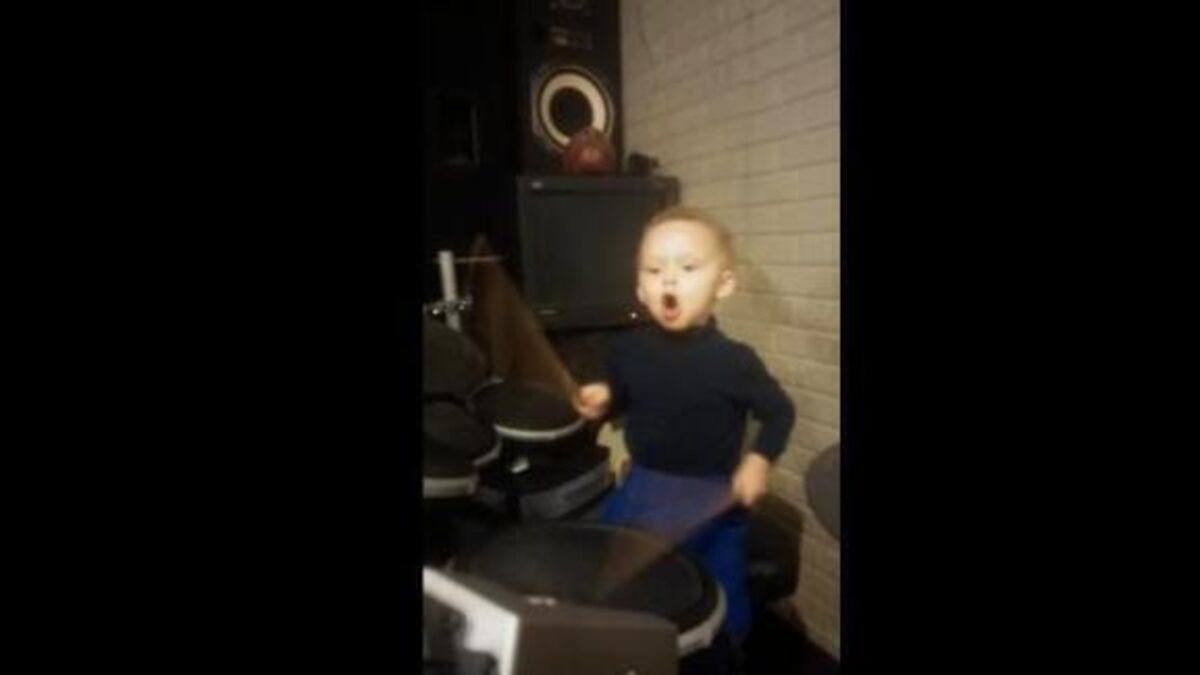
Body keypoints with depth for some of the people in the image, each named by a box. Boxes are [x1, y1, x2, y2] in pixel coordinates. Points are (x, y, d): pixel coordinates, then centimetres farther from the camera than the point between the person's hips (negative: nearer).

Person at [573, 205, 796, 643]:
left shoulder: (732, 360, -20)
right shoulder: (627, 350, -8)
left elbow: (780, 412, -8)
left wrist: (759, 461, -22)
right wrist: (600, 404, -12)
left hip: (710, 500, -4)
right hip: (641, 489, 4)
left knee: (722, 601, 8)